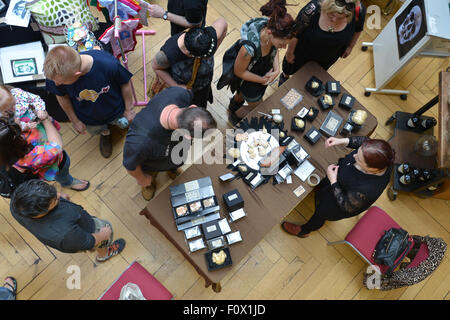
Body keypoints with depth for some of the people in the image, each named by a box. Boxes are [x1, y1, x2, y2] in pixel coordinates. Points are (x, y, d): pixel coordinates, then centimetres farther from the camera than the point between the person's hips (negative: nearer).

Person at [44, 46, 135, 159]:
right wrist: (75, 121, 1)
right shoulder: (57, 73, -36)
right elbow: (62, 97, -12)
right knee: (96, 131, 31)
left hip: (115, 111, -1)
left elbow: (125, 83, -20)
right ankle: (105, 133, 67)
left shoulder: (109, 64, -44)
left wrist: (129, 109, -7)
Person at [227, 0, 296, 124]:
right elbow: (239, 72, -26)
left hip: (266, 70, 5)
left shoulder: (273, 30, -29)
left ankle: (233, 105, 71)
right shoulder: (249, 47, -47)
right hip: (248, 78, -5)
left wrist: (277, 68, -16)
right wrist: (263, 80, -17)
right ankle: (235, 115, 53)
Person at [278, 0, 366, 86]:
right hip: (305, 51, -2)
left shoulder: (359, 10, -31)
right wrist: (290, 52, -10)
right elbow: (295, 33, -24)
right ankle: (285, 76, 64)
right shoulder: (313, 9, -40)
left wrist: (350, 47, 7)